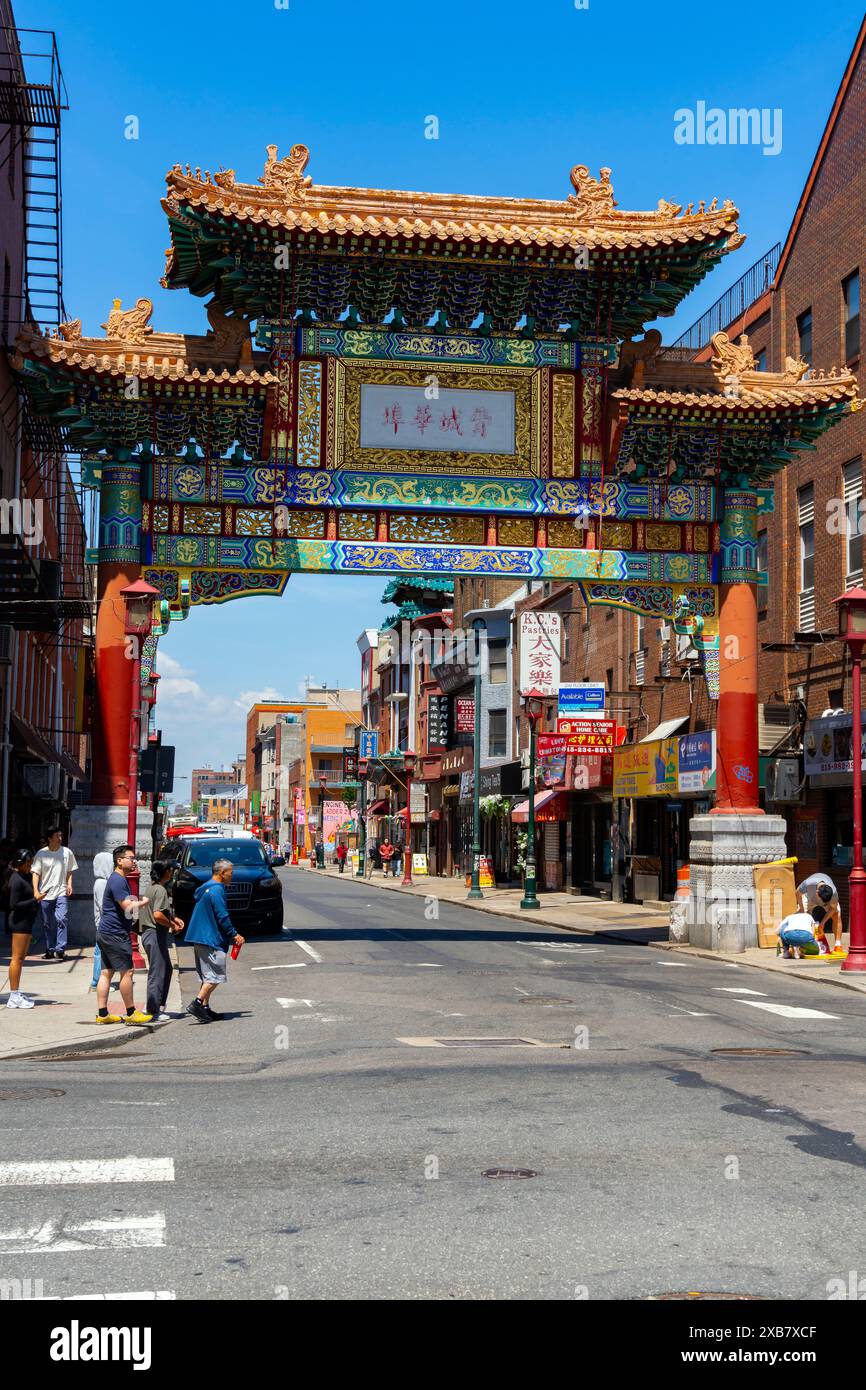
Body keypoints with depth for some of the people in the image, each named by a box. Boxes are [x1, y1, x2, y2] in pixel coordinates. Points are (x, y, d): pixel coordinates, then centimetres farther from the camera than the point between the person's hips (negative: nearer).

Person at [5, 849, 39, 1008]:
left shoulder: (26, 876, 13)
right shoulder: (17, 880, -16)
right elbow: (14, 904, -20)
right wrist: (35, 900, -21)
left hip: (26, 921, 10)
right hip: (19, 921, -10)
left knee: (21, 957, 15)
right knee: (17, 958, -7)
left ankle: (16, 993, 23)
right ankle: (14, 997, -6)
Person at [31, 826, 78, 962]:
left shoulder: (67, 852, 1)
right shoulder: (41, 854, -2)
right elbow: (35, 873, -2)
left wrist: (69, 885, -1)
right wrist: (36, 891, -11)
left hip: (62, 892, -1)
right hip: (45, 894, 1)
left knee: (62, 919, -18)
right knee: (47, 924, 9)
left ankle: (60, 950, -15)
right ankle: (50, 950, 21)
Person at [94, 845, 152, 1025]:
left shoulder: (119, 879, 19)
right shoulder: (118, 880, -15)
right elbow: (128, 907, -21)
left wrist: (137, 900, 12)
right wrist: (144, 901, -8)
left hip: (106, 933, 11)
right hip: (116, 934, -11)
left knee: (106, 973, 9)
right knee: (126, 972, -5)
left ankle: (102, 1014, 10)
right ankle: (131, 1013, 1)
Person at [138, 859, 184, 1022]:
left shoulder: (152, 887, 14)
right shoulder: (160, 889, -16)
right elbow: (158, 915, -27)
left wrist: (173, 918, 15)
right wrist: (172, 925, -13)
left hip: (149, 933, 10)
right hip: (155, 934, -10)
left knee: (166, 969, 18)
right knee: (157, 972, -4)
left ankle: (154, 1006, 21)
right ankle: (153, 1010, 0)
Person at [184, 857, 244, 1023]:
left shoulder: (206, 888, 17)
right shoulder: (217, 890, -14)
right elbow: (222, 917, -17)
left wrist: (231, 935, 24)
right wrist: (234, 935, -6)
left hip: (200, 938, 10)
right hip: (211, 939, -10)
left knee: (207, 976, 14)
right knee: (215, 975, -8)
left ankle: (205, 1009, 14)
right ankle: (197, 1004, -16)